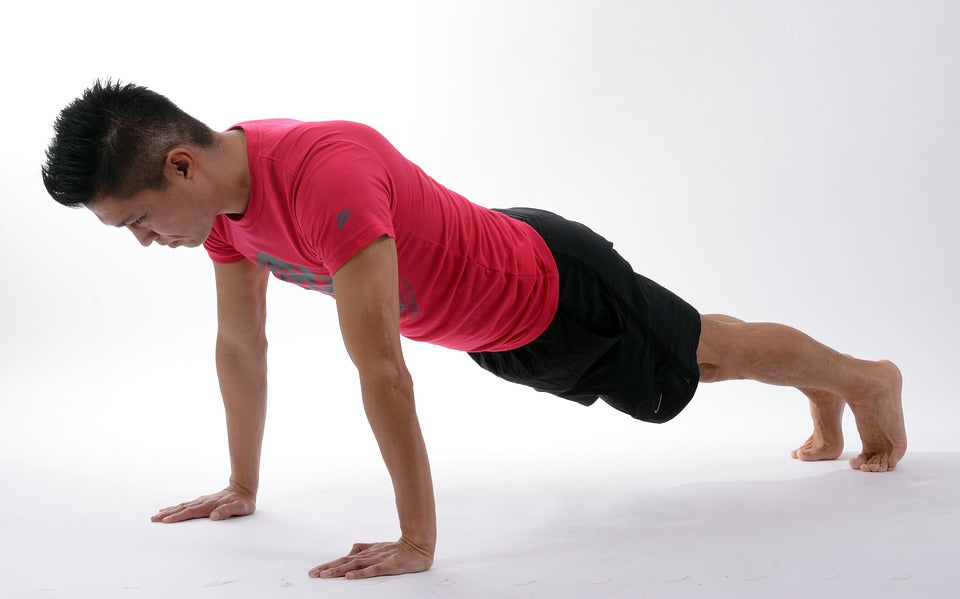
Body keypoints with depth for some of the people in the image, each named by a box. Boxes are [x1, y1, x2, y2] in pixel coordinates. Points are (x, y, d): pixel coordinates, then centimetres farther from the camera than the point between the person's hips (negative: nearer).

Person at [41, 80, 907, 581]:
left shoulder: (323, 174, -42)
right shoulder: (222, 188, -13)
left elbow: (383, 371, -43)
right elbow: (241, 345, -2)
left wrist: (416, 541, -39)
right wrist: (242, 487, 4)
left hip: (556, 294, -8)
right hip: (496, 332, 8)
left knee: (710, 353, 17)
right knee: (693, 356, 29)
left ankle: (869, 378, 46)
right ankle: (824, 402, 56)